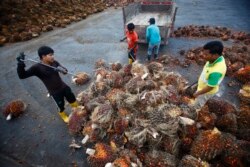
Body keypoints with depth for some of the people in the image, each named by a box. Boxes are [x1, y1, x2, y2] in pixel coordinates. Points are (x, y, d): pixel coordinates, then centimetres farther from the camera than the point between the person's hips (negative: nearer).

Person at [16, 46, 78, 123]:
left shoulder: (54, 62, -7)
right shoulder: (37, 68, -18)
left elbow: (64, 70, 1)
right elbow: (22, 76, -17)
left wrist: (62, 69, -24)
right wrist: (20, 64, -33)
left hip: (64, 87, 4)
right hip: (55, 92, -4)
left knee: (72, 99, 21)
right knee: (61, 106, 16)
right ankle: (63, 116, 48)